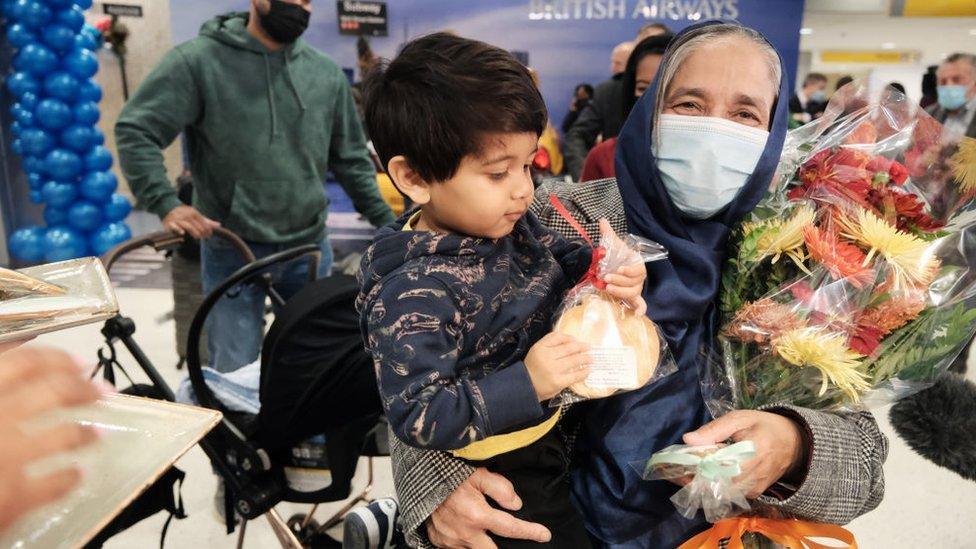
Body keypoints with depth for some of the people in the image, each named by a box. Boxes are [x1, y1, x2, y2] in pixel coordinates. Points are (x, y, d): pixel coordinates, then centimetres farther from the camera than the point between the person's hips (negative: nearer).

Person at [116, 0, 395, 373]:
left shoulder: (327, 74, 4)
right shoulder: (198, 61, -6)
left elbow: (351, 158, 12)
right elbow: (135, 130, -7)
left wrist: (387, 222, 9)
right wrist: (165, 204, -18)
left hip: (310, 249, 4)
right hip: (232, 252, -3)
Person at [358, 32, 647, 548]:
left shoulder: (510, 224, -8)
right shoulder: (414, 293, -30)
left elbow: (558, 258, 9)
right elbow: (419, 418, -30)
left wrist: (605, 268, -11)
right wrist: (525, 384, -35)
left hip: (550, 433, 8)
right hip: (501, 475, -8)